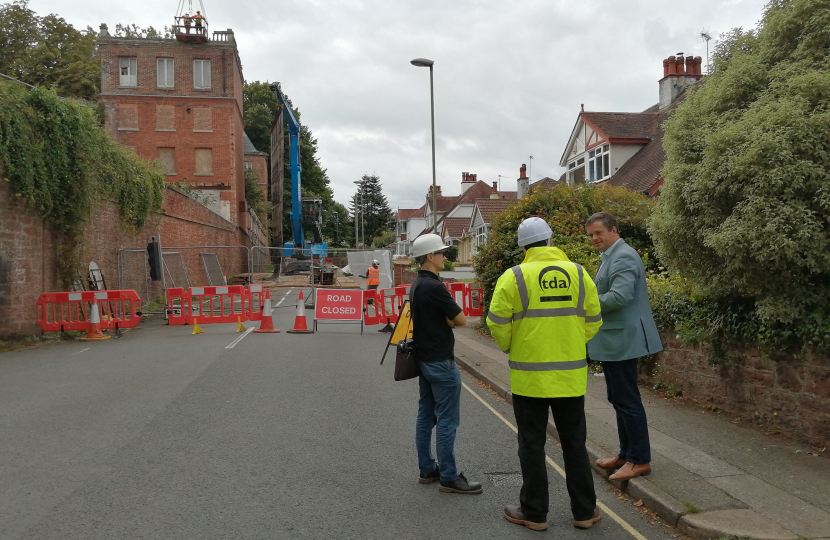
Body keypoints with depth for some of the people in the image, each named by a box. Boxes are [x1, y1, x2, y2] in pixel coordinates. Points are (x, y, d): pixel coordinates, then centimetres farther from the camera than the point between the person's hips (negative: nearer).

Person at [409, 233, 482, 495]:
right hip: (441, 362, -10)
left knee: (426, 416, 13)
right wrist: (450, 318, 4)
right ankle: (449, 477, 4)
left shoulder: (417, 285, 10)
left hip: (424, 358, 10)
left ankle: (427, 469, 22)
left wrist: (445, 318, -3)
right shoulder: (434, 287, -20)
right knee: (446, 420, -3)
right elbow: (461, 319, -13)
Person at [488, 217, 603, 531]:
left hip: (529, 376, -3)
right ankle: (584, 511, 26)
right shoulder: (578, 273, 1)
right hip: (571, 376, 3)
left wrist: (509, 347, 10)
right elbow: (593, 320, 5)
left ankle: (534, 513, 19)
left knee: (532, 445, 9)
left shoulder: (514, 277, -9)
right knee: (575, 443, 16)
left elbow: (497, 323, -9)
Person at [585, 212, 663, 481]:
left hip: (622, 340, -11)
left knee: (627, 399, -3)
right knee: (619, 398, 17)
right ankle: (626, 453, 29)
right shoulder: (610, 257, 16)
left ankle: (640, 460, 8)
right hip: (613, 340, 11)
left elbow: (619, 296, -27)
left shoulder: (623, 257, -16)